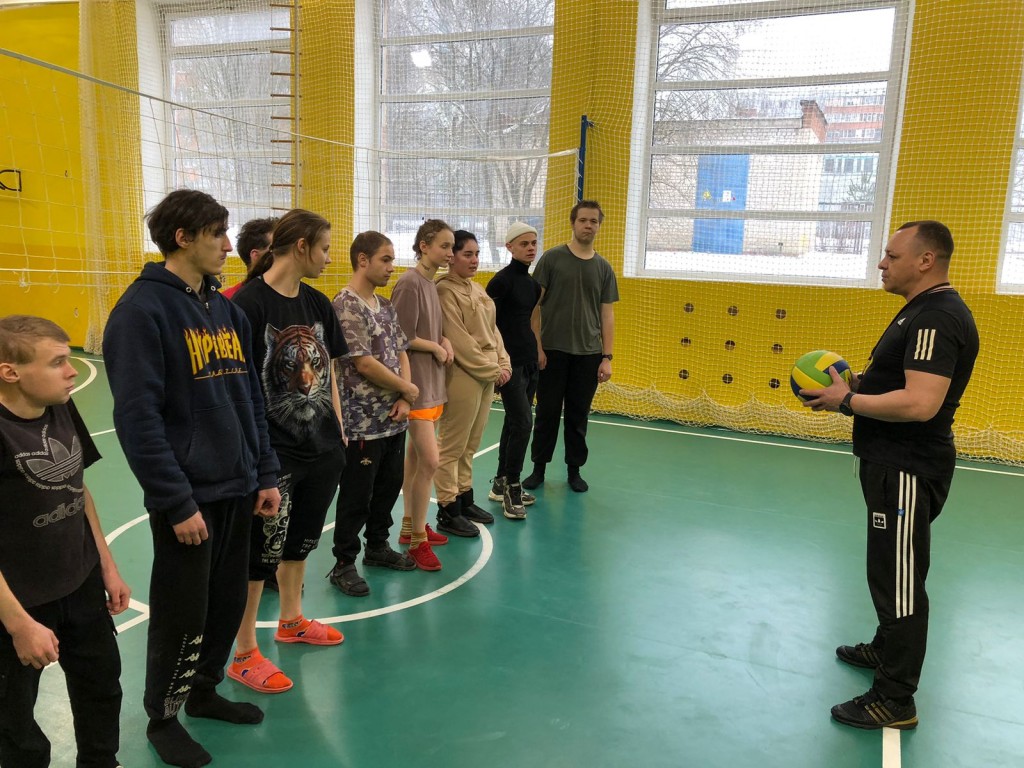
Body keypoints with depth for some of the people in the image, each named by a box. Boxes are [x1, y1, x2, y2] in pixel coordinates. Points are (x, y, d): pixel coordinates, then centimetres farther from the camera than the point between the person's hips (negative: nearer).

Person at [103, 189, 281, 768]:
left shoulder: (226, 308, 9)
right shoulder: (143, 309, -13)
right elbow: (137, 416, -17)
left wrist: (265, 474, 9)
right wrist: (176, 502, -17)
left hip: (237, 490, 7)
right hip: (188, 496, -7)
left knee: (228, 602, 17)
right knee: (182, 616, 8)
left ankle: (205, 690, 40)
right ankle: (163, 717, 31)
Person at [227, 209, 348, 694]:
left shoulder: (317, 303, 7)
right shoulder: (249, 302, -15)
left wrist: (339, 431, 13)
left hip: (321, 447, 7)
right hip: (275, 453, -7)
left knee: (300, 540, 21)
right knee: (262, 550, 3)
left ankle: (292, 621, 41)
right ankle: (244, 654, 19)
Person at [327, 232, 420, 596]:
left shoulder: (385, 306, 11)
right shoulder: (346, 305, -15)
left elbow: (401, 352, 12)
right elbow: (364, 364, -20)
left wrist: (404, 399, -3)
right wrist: (408, 389, -8)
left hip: (393, 419, 8)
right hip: (363, 422, -8)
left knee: (390, 485, 18)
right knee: (356, 495, 2)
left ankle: (378, 546, 35)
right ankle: (344, 564, 17)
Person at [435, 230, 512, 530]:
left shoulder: (478, 289, 15)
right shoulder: (445, 291, -12)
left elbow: (492, 330, 17)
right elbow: (458, 340, -17)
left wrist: (503, 362, 3)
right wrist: (491, 369, -13)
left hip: (487, 376, 9)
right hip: (462, 376, -9)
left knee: (470, 444, 17)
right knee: (452, 446, 1)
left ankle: (464, 498, 28)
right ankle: (448, 507, 11)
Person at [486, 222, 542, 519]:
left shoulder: (532, 282, 12)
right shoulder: (502, 280, -11)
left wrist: (538, 354, 12)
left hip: (531, 362, 8)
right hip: (511, 362, -8)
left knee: (514, 422, 12)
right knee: (522, 422, -9)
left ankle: (501, 484, 23)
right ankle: (511, 489, 2)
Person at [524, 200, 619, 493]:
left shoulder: (604, 268, 8)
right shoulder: (552, 258, -1)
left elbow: (607, 314, 7)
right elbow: (534, 305, -2)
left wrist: (606, 357, 1)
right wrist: (537, 346, -9)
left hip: (588, 354, 2)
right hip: (553, 351, -2)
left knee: (578, 416, 9)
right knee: (547, 413, 6)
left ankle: (574, 470, 21)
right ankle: (539, 468, 19)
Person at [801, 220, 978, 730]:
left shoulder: (938, 318, -21)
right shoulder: (923, 310, 13)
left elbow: (920, 402, -31)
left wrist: (846, 400, -20)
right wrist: (854, 382, 6)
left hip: (907, 473, -11)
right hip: (894, 464, 11)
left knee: (897, 580, -2)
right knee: (891, 572, 24)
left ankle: (895, 701, 10)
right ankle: (887, 648, 43)